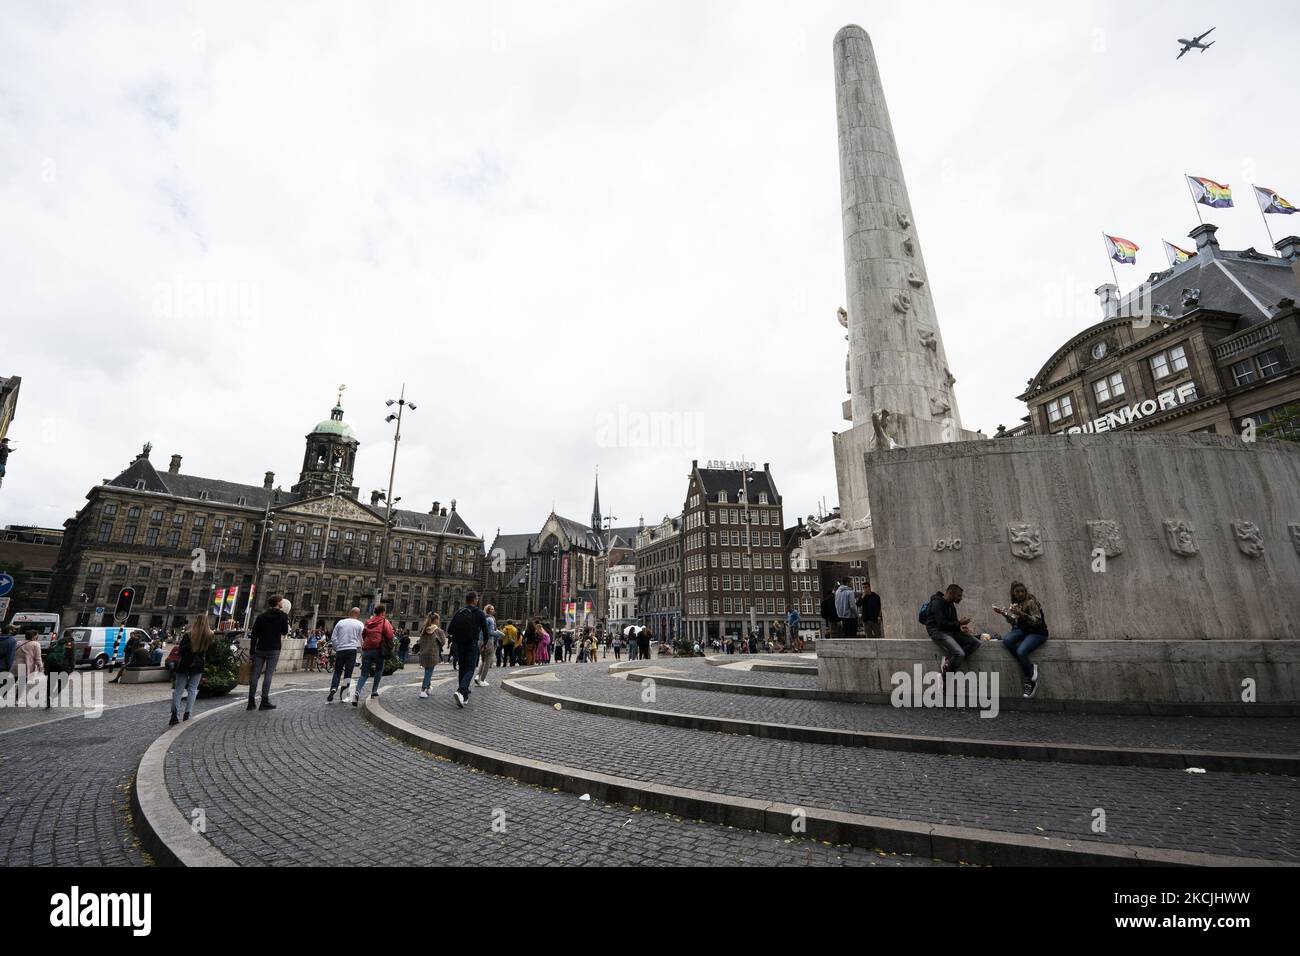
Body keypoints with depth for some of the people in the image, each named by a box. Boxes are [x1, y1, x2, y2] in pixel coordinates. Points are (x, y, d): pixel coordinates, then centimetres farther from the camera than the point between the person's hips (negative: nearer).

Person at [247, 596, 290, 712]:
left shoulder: (261, 616, 9)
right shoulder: (283, 616, -4)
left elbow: (253, 634, 6)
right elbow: (284, 632, 0)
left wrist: (252, 650, 10)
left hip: (260, 649, 4)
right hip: (273, 650, -4)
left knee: (255, 674, 6)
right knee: (268, 674, -2)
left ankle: (251, 702, 7)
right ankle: (264, 701, -2)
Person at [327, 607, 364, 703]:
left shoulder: (340, 622, 9)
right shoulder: (359, 624, 2)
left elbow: (333, 638, 7)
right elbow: (361, 639, 2)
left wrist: (336, 648, 18)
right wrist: (358, 647, 18)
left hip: (340, 650, 2)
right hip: (352, 649, -2)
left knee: (337, 672, 13)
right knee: (348, 673, 4)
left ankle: (333, 690, -7)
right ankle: (343, 696, 6)